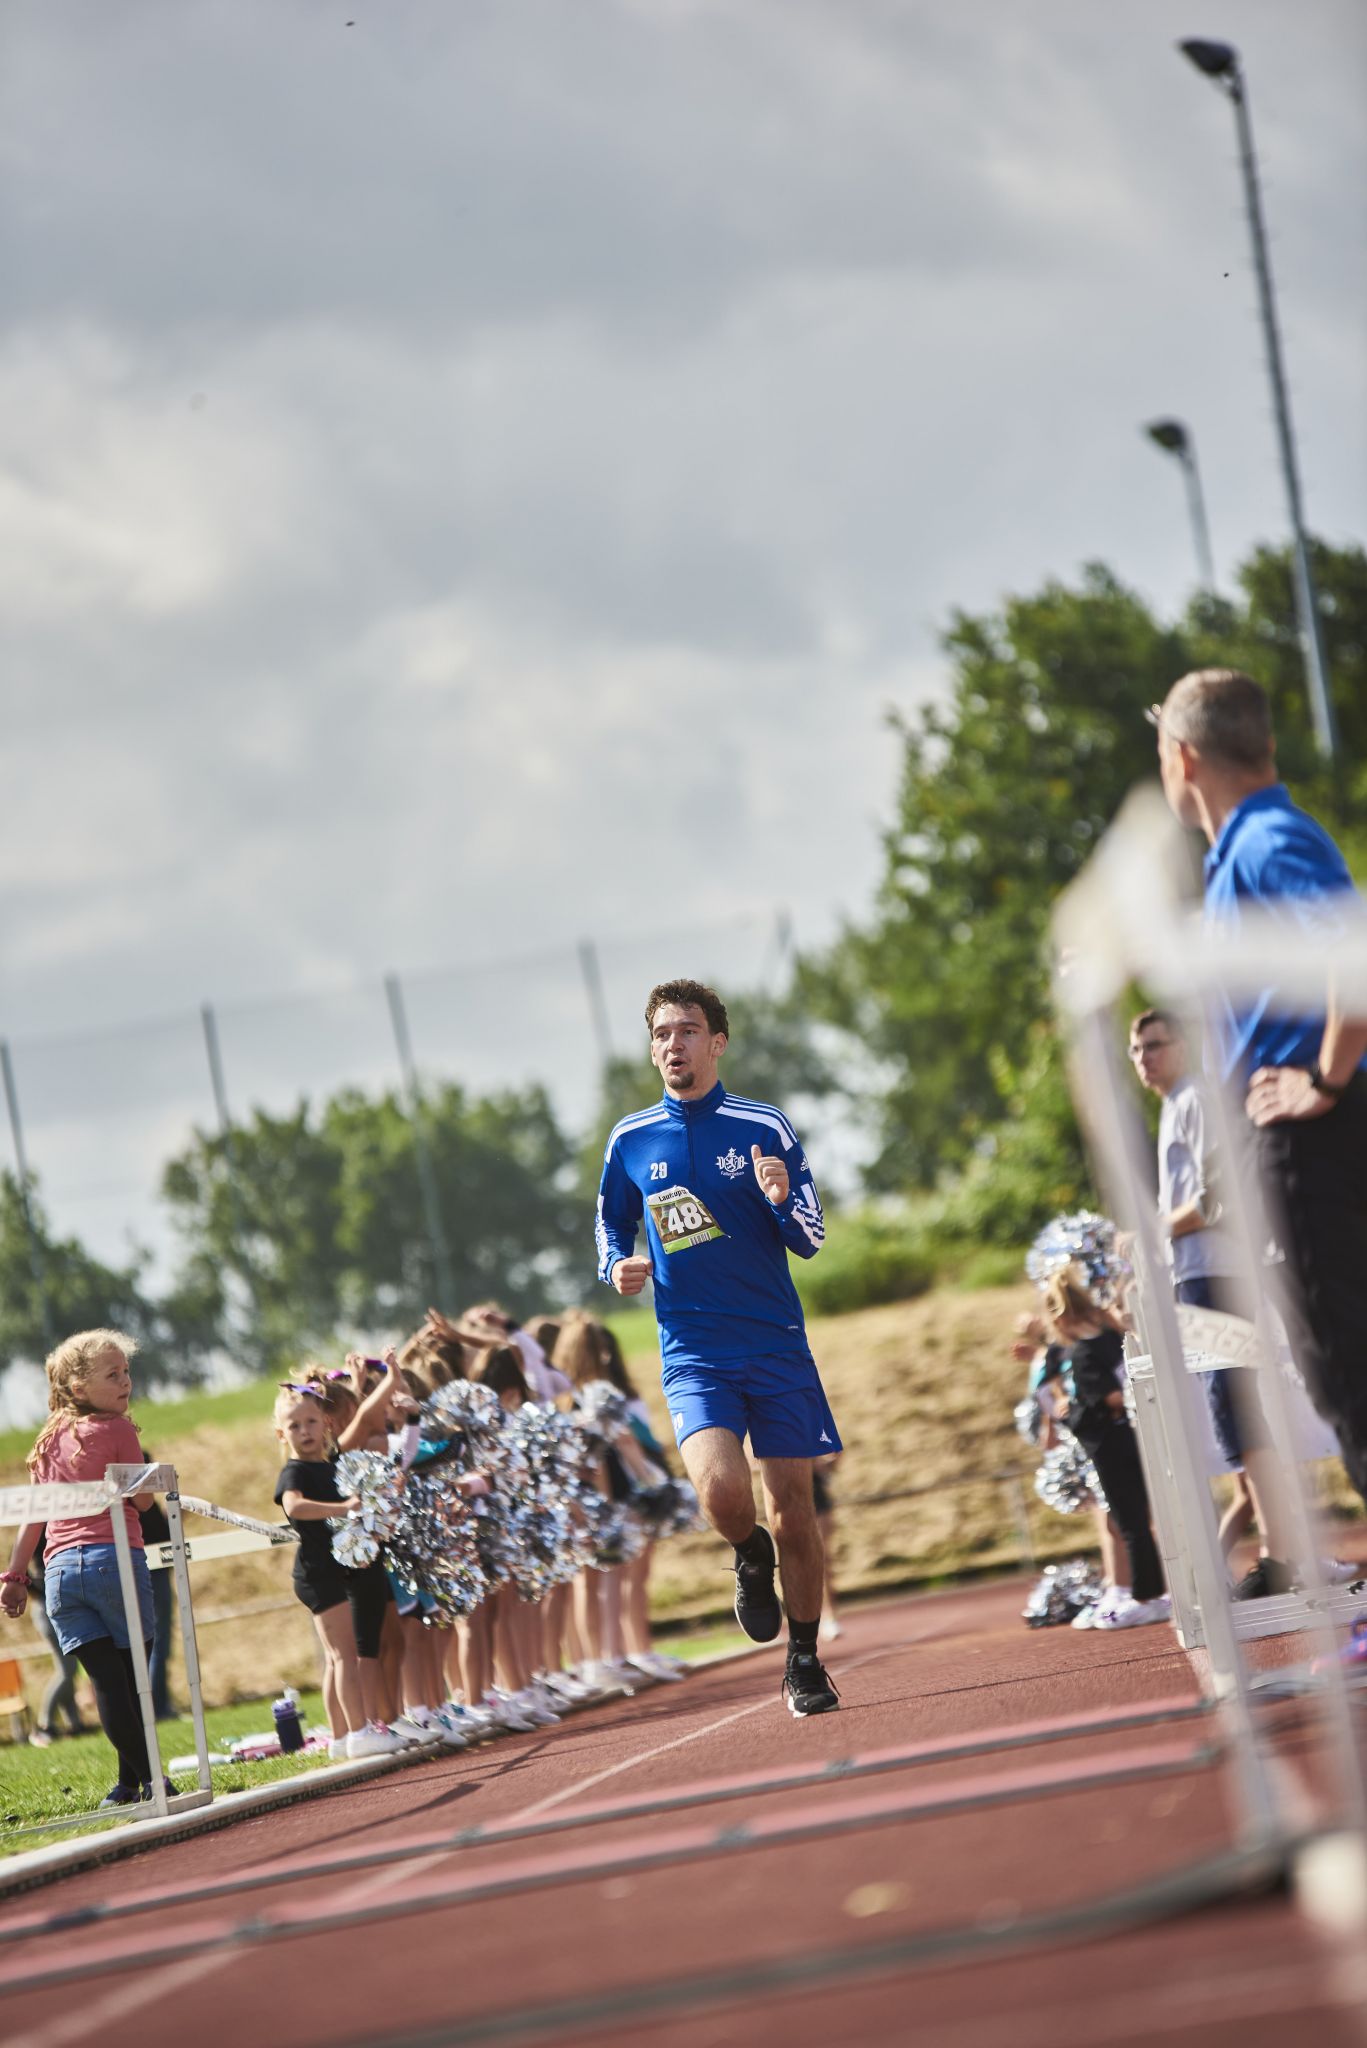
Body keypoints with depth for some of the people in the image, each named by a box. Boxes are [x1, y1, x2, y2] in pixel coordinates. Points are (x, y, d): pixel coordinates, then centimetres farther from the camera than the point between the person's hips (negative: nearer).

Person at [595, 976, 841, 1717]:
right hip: (693, 1354, 0)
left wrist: (783, 1202, -22)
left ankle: (803, 1662, 18)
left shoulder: (764, 1128, -1)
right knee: (721, 1488, -24)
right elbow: (612, 1226, 20)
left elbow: (811, 1241, 0)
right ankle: (749, 1556, 11)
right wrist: (618, 1267, -2)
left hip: (776, 1345, 0)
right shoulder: (631, 1141, 4)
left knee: (793, 1507, 2)